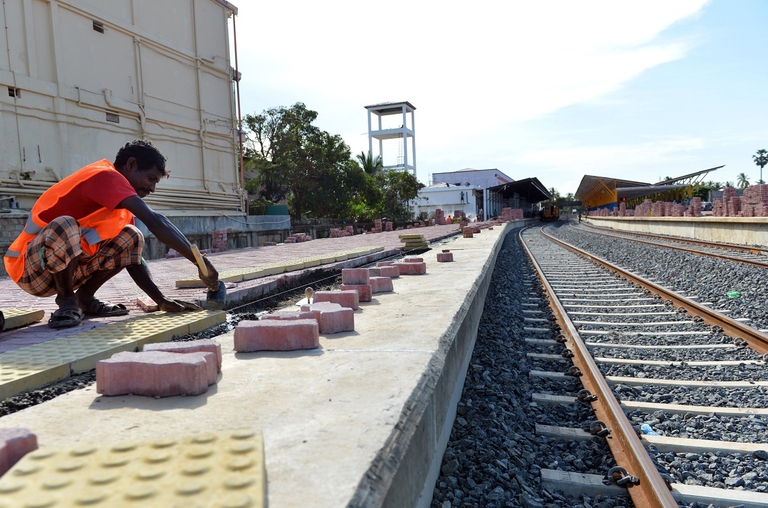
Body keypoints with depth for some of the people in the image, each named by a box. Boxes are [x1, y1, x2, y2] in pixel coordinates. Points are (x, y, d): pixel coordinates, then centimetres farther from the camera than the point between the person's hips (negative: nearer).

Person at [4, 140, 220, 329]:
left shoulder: (120, 199, 9)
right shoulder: (105, 176, -19)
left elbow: (132, 258, 5)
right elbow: (155, 222, -33)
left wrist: (161, 300, -5)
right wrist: (200, 261, -32)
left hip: (65, 265, 8)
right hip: (30, 267, -8)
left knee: (131, 239, -1)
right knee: (64, 226, -37)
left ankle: (85, 298, 4)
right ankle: (67, 301, -13)